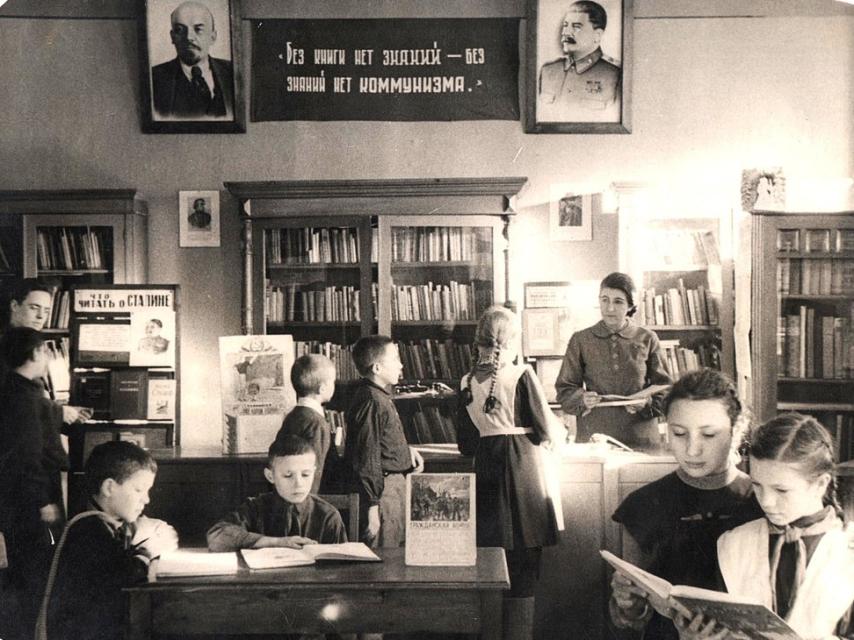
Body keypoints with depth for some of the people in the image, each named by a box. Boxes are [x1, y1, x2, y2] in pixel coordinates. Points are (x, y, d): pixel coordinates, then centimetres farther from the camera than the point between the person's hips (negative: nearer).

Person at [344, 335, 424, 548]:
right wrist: (373, 506, -21)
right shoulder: (371, 402, -20)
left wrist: (407, 449, 9)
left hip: (395, 483, 10)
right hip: (384, 488, -10)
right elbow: (368, 459, -22)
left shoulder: (381, 395, 11)